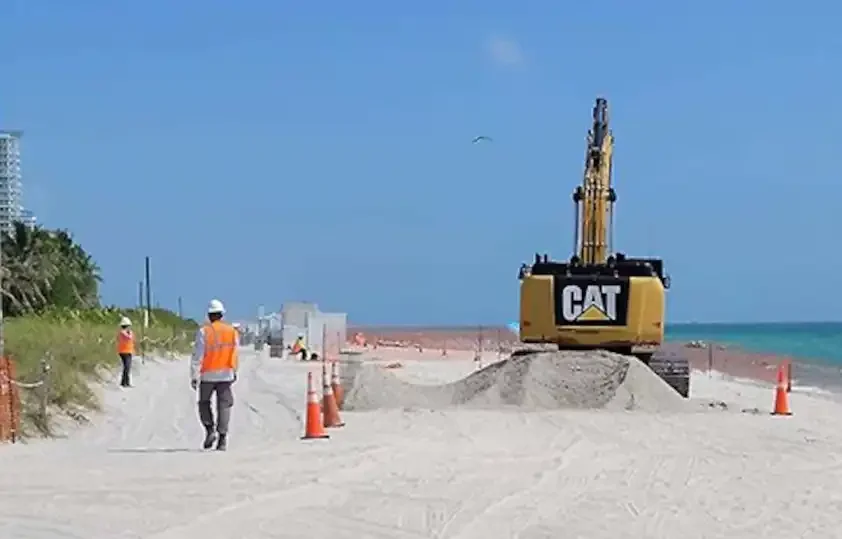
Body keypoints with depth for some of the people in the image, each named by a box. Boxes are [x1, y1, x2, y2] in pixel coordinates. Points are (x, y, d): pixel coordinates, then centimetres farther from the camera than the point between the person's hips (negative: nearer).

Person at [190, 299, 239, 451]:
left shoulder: (204, 331, -9)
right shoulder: (232, 331, 2)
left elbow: (197, 356, -11)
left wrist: (194, 376, -9)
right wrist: (234, 372, 23)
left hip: (208, 375, -2)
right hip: (226, 375, 2)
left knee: (204, 403, 16)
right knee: (224, 406, 3)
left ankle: (210, 430, 0)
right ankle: (222, 438, -4)